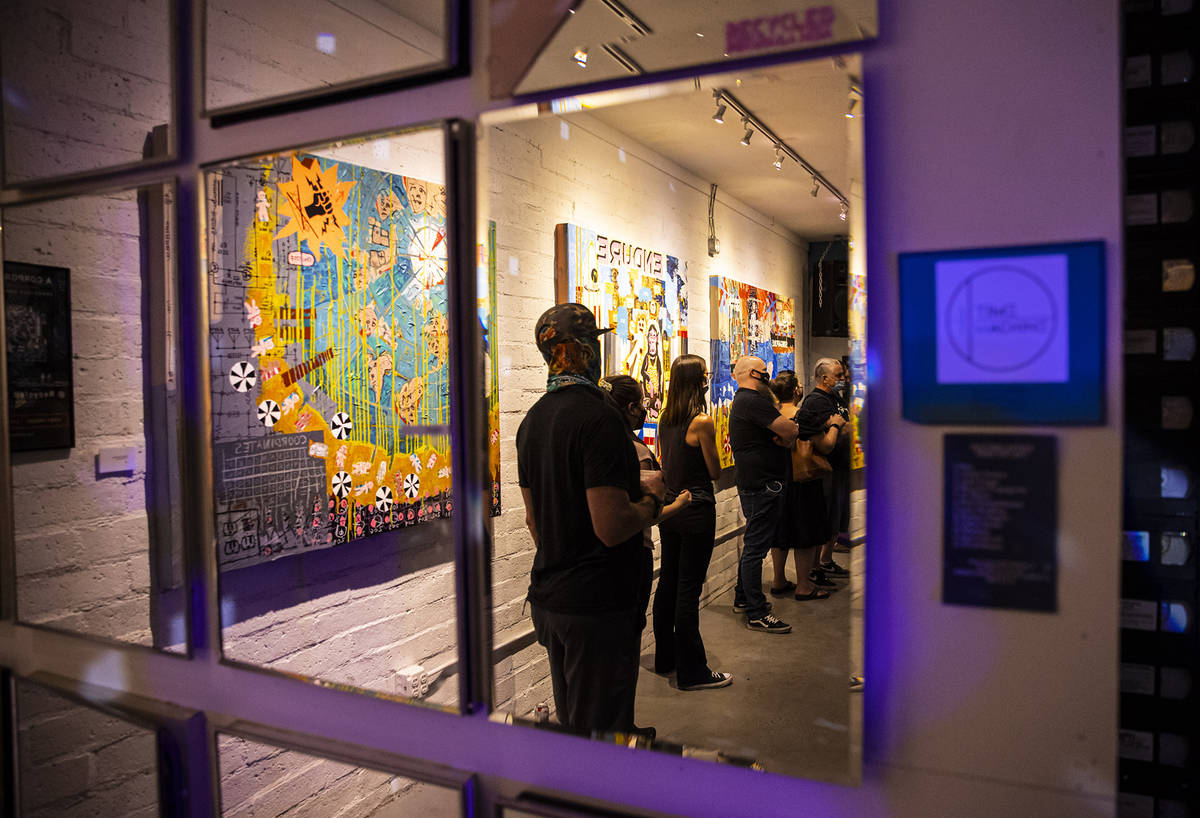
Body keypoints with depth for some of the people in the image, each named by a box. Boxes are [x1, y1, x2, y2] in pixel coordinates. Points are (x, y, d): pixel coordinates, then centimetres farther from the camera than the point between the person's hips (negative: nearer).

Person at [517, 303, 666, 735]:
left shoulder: (532, 419, 8)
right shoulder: (599, 417, -20)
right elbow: (611, 528, -26)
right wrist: (651, 497, -7)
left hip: (549, 599, 9)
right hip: (599, 605, -8)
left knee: (570, 724, 22)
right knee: (602, 731, 6)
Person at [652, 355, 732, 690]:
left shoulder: (665, 419, 5)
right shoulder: (702, 421, -17)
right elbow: (715, 472, -9)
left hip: (670, 508, 8)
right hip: (697, 511, -7)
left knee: (668, 583, 16)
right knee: (689, 589, -1)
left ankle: (665, 657, 30)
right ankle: (692, 671, 9)